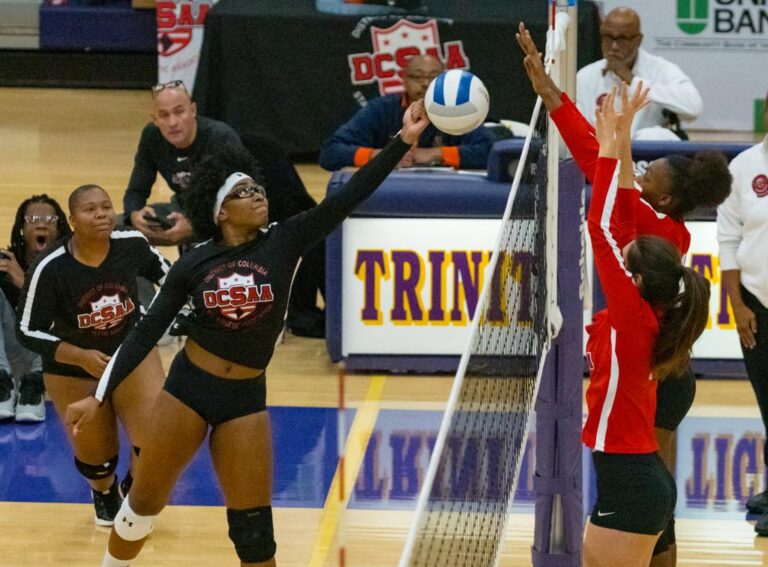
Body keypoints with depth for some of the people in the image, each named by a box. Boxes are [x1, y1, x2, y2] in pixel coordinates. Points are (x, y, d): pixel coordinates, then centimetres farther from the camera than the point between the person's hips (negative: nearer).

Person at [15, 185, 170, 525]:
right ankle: (105, 495, 47)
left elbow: (163, 273, 4)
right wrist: (80, 357, -29)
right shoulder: (49, 268, -27)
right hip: (72, 370, -2)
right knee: (95, 457, 8)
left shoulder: (132, 244, -20)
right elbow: (28, 332, -19)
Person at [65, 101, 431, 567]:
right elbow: (146, 334, 0)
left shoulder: (284, 243, -5)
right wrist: (100, 397, -4)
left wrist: (404, 141, -28)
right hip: (188, 388, 0)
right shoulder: (193, 265, -5)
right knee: (144, 506, 10)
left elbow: (346, 199, -17)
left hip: (246, 398, 0)